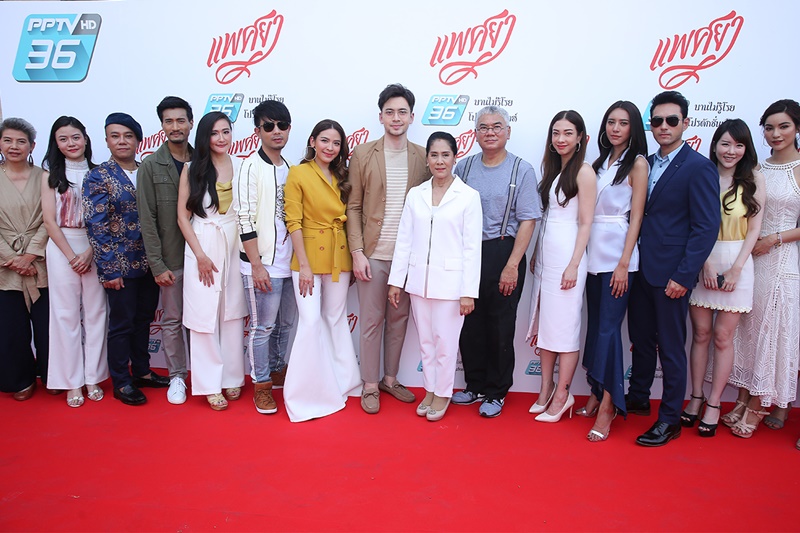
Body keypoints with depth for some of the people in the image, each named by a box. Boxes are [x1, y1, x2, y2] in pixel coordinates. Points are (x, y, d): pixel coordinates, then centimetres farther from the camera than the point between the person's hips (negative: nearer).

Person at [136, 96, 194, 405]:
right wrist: (157, 264, -10)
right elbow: (147, 219, -4)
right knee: (172, 319, 8)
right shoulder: (150, 166, -1)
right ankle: (177, 376, 23)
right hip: (171, 258, -1)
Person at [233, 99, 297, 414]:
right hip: (263, 264, -6)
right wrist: (257, 265, -16)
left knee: (286, 323, 16)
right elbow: (245, 220, -13)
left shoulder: (290, 168, 11)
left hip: (288, 262, 7)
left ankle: (277, 371, 35)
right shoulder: (251, 167, -8)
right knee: (263, 326, 3)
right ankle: (261, 385, 18)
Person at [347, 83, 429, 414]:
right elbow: (353, 207, -2)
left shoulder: (423, 157, 4)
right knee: (371, 321, 6)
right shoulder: (362, 154, -1)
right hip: (373, 254, -2)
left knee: (399, 319, 13)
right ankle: (370, 385, 20)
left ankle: (390, 378, 29)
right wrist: (357, 252, -9)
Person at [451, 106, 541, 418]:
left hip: (503, 254, -4)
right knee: (470, 323, 11)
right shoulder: (464, 167, 6)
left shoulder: (522, 170, -5)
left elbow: (528, 220, -9)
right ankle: (475, 386, 28)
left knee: (500, 327, 6)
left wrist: (512, 266, -14)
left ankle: (496, 393, 22)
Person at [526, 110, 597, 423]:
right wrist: (536, 255, 14)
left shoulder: (584, 171, -8)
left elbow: (585, 223, -12)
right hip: (545, 254, 8)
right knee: (544, 324, 11)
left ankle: (562, 396, 10)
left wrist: (574, 265, -16)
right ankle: (546, 389, 21)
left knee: (564, 327, -1)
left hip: (566, 256, -8)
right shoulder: (553, 169, 14)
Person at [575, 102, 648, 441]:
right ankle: (597, 395, 19)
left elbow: (636, 217, -8)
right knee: (595, 325, 9)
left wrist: (623, 264, -14)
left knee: (608, 327, -7)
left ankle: (607, 407, -1)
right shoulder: (600, 162, 16)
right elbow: (589, 211, 13)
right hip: (594, 253, 6)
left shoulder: (637, 163, -2)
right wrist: (582, 256, 6)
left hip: (617, 255, -6)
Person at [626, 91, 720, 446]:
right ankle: (637, 398, 35)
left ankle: (670, 420, 17)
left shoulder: (699, 168, -9)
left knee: (671, 347, 4)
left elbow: (706, 227, -12)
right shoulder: (645, 164, 11)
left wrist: (682, 276, -16)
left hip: (671, 274, -6)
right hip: (640, 268, 6)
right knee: (641, 339, 18)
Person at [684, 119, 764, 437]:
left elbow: (754, 229, 0)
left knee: (722, 337, 3)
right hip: (702, 262, 1)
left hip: (736, 264, -1)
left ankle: (714, 405, 13)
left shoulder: (754, 179, 2)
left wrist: (736, 268, -9)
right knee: (701, 333, 6)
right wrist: (705, 264, -11)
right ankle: (696, 397, 19)